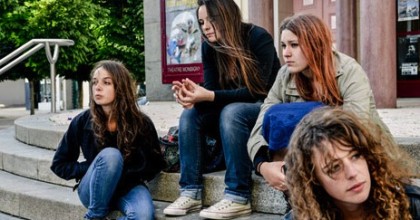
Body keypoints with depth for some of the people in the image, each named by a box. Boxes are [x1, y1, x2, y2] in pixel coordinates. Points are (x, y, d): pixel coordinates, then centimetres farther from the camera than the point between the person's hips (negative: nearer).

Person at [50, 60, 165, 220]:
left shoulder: (141, 123, -9)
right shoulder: (82, 121, -8)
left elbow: (154, 164, 2)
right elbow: (59, 164, 2)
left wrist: (123, 173, -13)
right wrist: (93, 170, -13)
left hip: (127, 186, 0)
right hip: (94, 191, 0)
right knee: (110, 155, -34)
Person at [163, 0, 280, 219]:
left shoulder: (258, 38, -20)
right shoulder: (209, 46, -2)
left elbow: (257, 90, -25)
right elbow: (211, 88, -6)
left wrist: (209, 96, -35)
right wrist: (196, 94, -31)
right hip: (232, 109, 7)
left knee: (232, 113, -36)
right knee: (190, 115, -16)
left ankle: (238, 197, -34)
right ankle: (191, 192, -20)